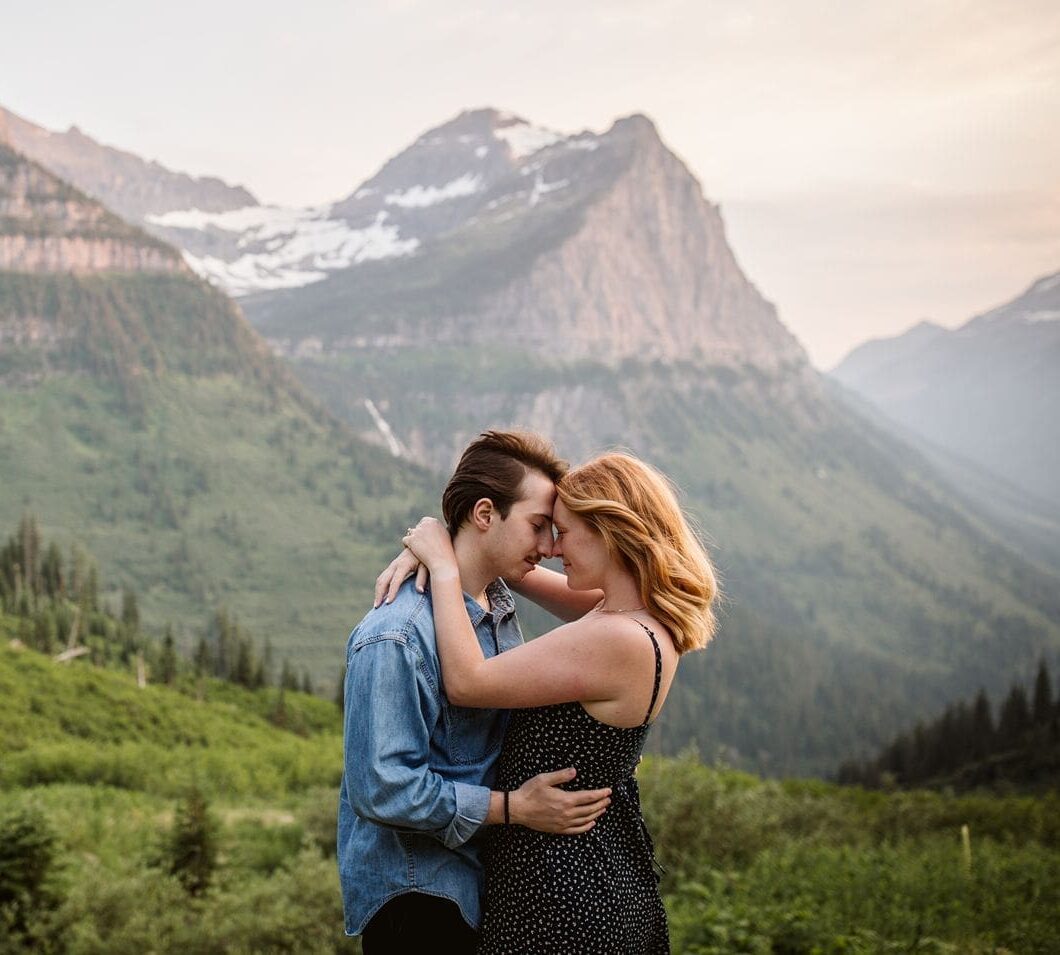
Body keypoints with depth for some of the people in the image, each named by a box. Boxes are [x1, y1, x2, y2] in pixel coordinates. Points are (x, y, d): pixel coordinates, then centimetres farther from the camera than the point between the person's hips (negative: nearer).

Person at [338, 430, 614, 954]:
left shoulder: (499, 605, 7)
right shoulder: (396, 635, -22)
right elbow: (383, 787, -25)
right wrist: (514, 807, -22)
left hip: (480, 882, 8)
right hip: (416, 892, -8)